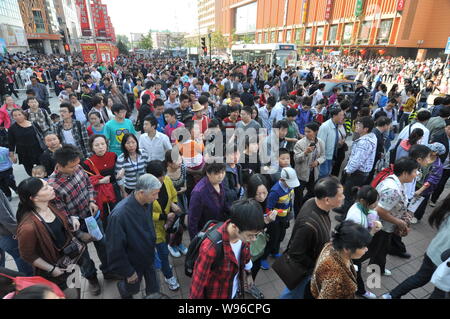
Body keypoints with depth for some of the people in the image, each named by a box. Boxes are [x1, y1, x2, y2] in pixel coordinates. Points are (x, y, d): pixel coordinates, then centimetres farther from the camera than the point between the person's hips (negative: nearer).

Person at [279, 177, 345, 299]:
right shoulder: (309, 224, -44)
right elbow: (296, 254, -30)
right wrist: (316, 266, -16)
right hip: (302, 268, -7)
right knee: (295, 292, 22)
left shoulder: (314, 202, -18)